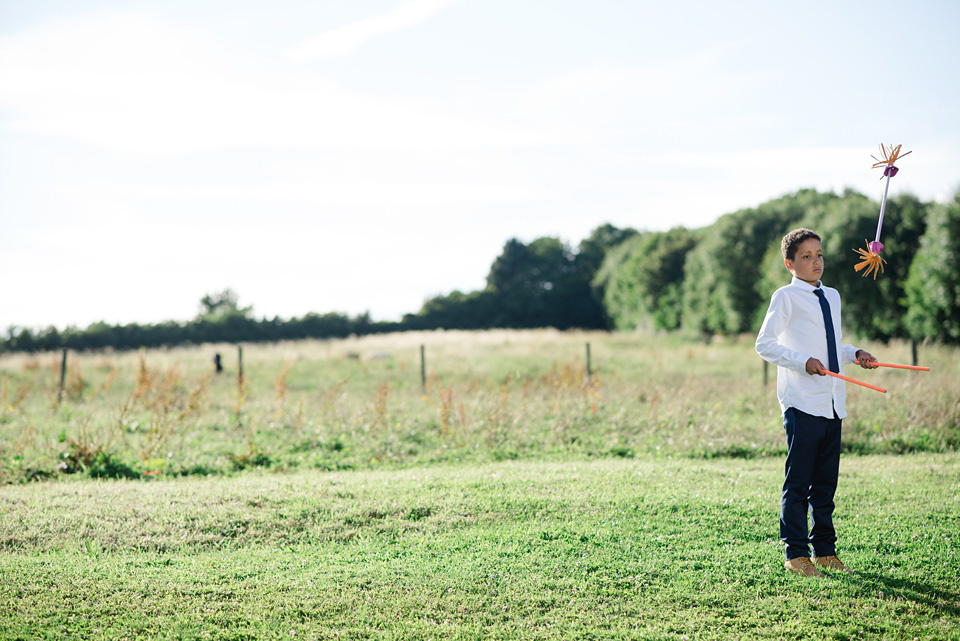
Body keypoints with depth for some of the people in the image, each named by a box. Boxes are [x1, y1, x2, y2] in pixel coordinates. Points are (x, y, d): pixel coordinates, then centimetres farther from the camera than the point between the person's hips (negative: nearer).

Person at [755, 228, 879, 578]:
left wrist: (855, 353, 8)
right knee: (798, 482, -3)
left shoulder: (832, 296, 16)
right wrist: (803, 362, -18)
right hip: (802, 404, -7)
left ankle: (825, 550, 20)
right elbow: (764, 344, -8)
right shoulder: (786, 297, -4)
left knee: (826, 482, 12)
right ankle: (796, 554, 5)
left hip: (832, 404, 7)